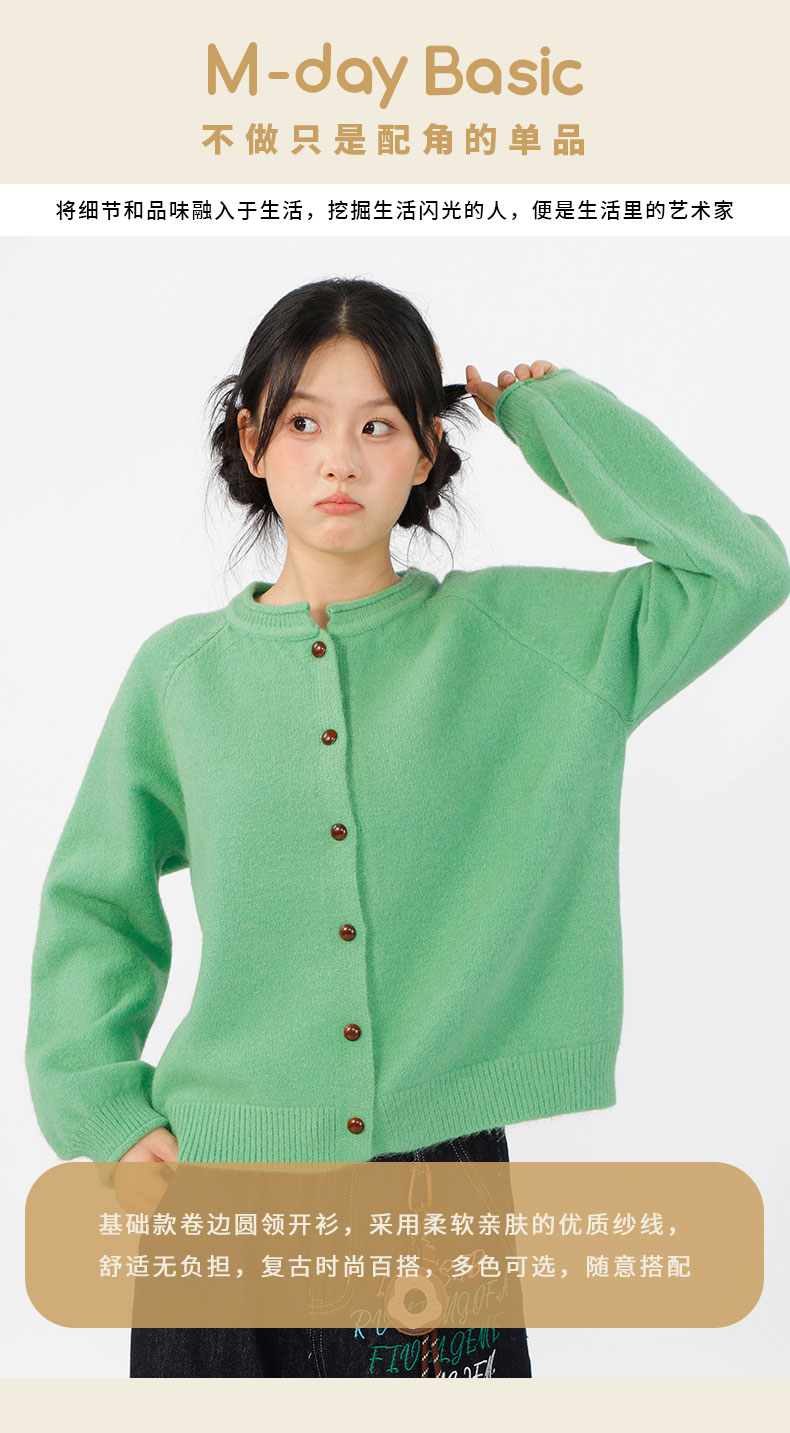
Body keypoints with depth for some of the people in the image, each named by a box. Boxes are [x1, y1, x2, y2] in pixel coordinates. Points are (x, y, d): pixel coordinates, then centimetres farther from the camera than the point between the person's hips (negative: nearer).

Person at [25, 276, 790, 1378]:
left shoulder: (514, 634, 0)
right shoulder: (182, 670, 1)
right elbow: (92, 902, 9)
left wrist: (547, 414, -1)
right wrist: (108, 1113, -2)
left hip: (446, 1158, 0)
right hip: (224, 1172, 1)